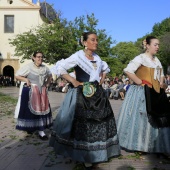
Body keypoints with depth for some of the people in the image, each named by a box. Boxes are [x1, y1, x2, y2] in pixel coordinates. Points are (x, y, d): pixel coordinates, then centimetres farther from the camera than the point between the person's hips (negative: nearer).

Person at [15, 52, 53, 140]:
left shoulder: (44, 68, 6)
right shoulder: (28, 67, -8)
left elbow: (50, 75, 26)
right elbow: (17, 75, -4)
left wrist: (47, 84, 13)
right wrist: (25, 79, -18)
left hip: (42, 92, 5)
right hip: (30, 92, -4)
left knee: (42, 110, 1)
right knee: (29, 110, 0)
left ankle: (41, 131, 7)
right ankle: (29, 127, 20)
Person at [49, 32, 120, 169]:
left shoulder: (97, 57, 10)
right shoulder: (78, 56, -9)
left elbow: (105, 68, 29)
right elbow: (59, 68, -14)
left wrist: (102, 80, 12)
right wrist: (73, 81, -16)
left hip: (97, 94, 7)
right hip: (82, 95, -7)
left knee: (99, 123, 11)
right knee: (82, 125, -1)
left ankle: (94, 155, 26)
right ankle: (84, 157, 13)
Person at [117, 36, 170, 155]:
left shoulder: (157, 60, 15)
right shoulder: (140, 58, -10)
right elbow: (128, 70, -22)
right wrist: (140, 82, -19)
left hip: (155, 94, 8)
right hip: (141, 94, -8)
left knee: (155, 119, 9)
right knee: (140, 118, -4)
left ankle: (153, 146, 21)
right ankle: (137, 144, 9)